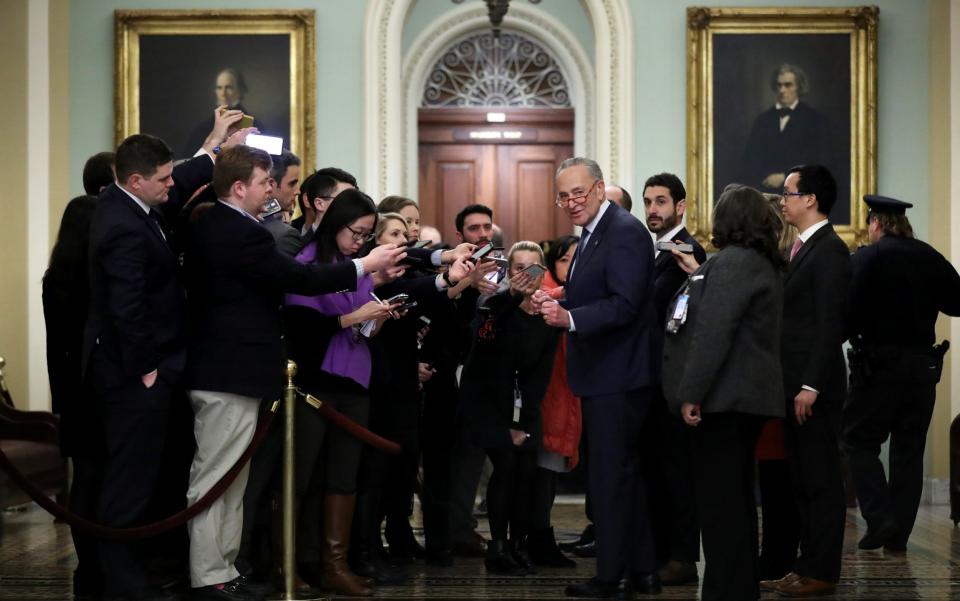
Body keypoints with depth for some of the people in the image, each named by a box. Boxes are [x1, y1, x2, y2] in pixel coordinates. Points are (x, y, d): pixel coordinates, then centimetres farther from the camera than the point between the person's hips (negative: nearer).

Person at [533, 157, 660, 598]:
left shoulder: (626, 232, -15)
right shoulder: (592, 234, 15)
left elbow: (624, 305, -24)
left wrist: (569, 318, -34)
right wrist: (556, 304, 2)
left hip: (617, 377, -10)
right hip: (604, 376, 10)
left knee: (610, 475, -4)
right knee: (623, 472, 16)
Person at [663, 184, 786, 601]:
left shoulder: (732, 262, -14)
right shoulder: (762, 264, 17)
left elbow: (713, 333, -21)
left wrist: (691, 393, -21)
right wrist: (699, 273, 28)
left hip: (724, 397, -10)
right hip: (743, 396, 11)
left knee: (719, 500, -7)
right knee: (735, 497, 16)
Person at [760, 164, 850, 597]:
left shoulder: (830, 250, -12)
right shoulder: (803, 248, 16)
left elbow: (831, 324, -18)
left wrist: (811, 386, -21)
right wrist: (792, 384, 13)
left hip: (814, 386, -9)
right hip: (795, 384, 9)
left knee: (821, 481, -2)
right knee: (802, 481, 12)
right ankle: (807, 566, 19)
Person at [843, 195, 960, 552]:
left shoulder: (866, 258, -10)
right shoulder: (930, 258, 5)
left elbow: (851, 311, -17)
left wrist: (848, 334, 2)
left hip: (879, 364, -5)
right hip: (923, 365, 5)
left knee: (860, 441, 6)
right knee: (909, 449, 10)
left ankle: (879, 519, -9)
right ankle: (898, 535, 12)